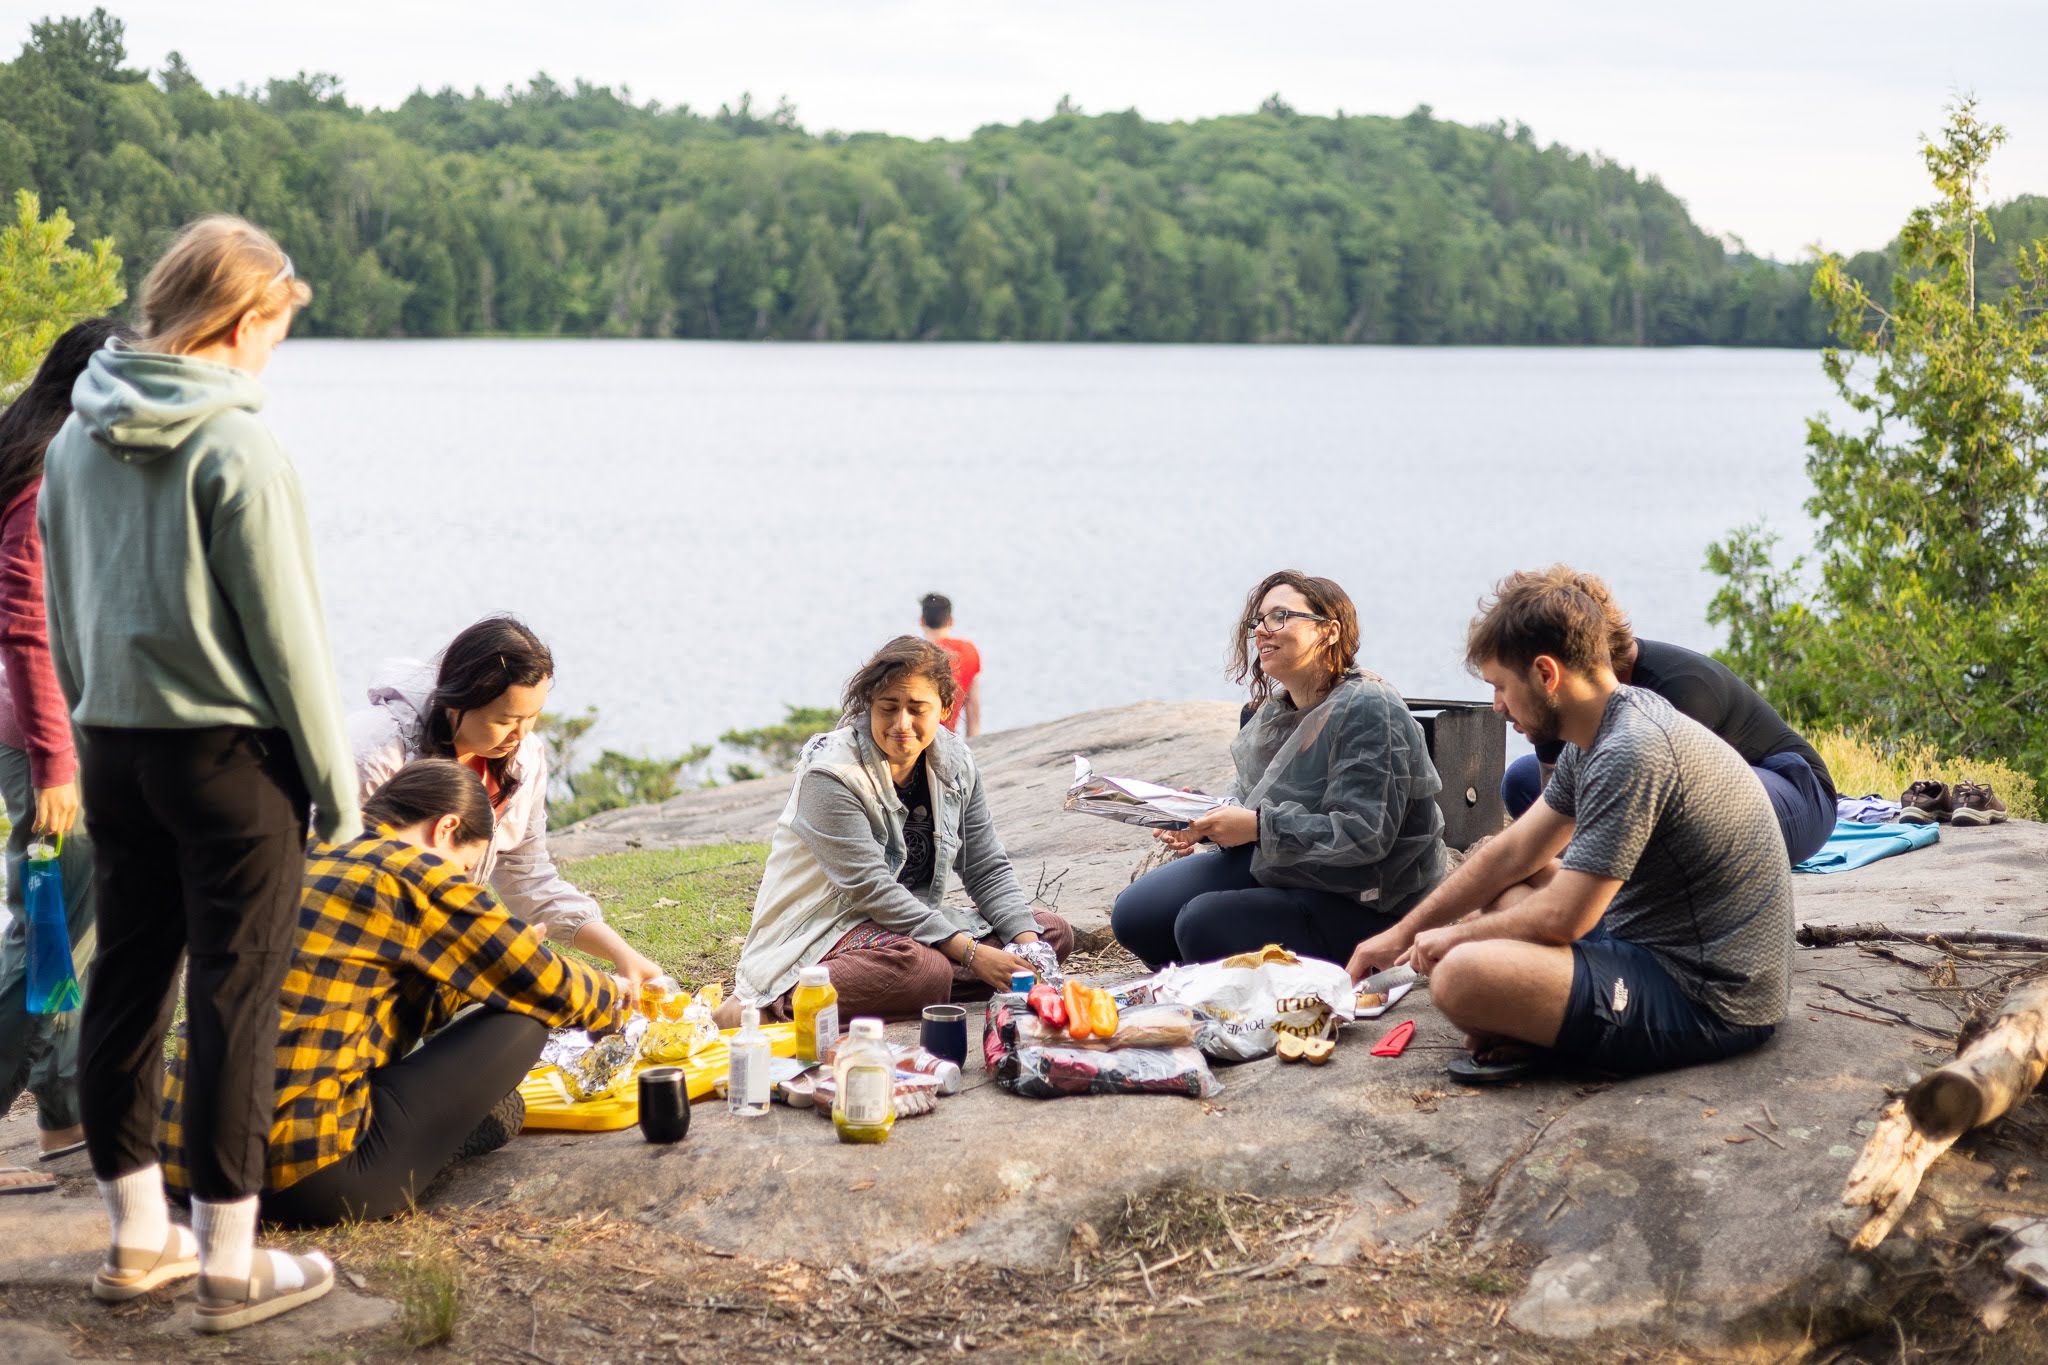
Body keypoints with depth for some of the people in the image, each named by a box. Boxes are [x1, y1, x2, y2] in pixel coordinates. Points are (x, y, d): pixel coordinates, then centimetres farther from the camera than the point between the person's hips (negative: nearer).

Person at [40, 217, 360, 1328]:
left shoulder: (76, 440, 7)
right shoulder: (235, 448, -15)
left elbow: (60, 614, 13)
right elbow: (285, 633, -14)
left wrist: (96, 720, 19)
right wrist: (334, 782, -7)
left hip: (112, 748, 7)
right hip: (230, 753, -7)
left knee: (126, 984, 13)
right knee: (233, 1000, -1)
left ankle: (139, 1236, 24)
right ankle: (229, 1266, 5)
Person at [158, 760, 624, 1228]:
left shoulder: (305, 859, 19)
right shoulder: (413, 874, -4)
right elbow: (549, 987, 3)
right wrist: (611, 995, 24)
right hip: (307, 1174, -9)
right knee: (520, 1021, 2)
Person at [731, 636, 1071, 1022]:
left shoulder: (954, 762, 2)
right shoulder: (830, 775, -19)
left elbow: (988, 870, 5)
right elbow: (870, 889, -23)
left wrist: (1028, 942, -14)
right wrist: (971, 953, -28)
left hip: (915, 921, 8)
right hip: (825, 929, -8)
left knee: (1054, 932, -4)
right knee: (925, 970, -39)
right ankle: (782, 1001, -23)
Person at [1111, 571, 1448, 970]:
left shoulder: (1367, 710, -21)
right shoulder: (1273, 711, 7)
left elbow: (1365, 834, -28)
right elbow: (1246, 801, 13)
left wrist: (1259, 827, -30)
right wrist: (1202, 823, -10)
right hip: (1272, 869, 9)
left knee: (1203, 922, -26)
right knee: (1136, 914, -2)